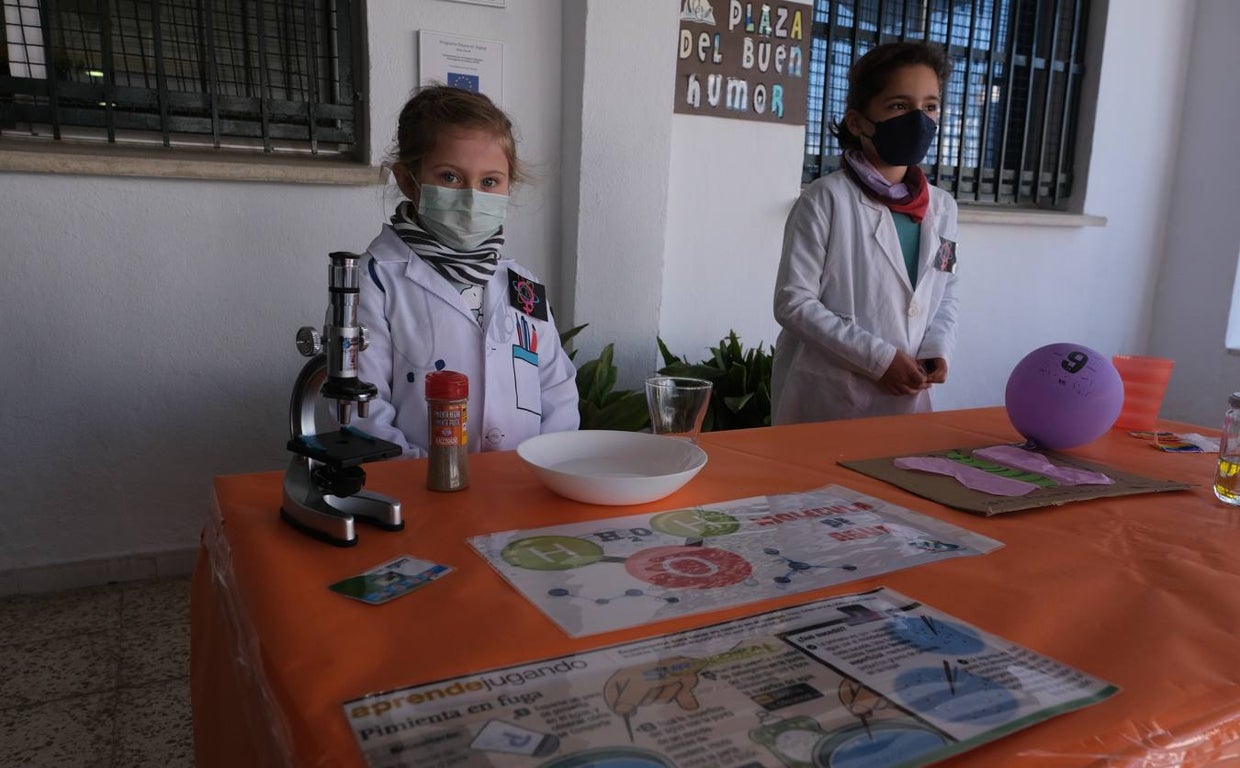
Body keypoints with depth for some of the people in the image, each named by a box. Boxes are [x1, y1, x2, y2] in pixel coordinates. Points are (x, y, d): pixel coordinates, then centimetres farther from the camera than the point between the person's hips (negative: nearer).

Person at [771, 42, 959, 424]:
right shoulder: (827, 199, -10)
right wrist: (879, 357, -16)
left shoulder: (942, 207, 7)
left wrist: (938, 348, -3)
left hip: (906, 400, 5)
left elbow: (946, 297, 17)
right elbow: (794, 302, -13)